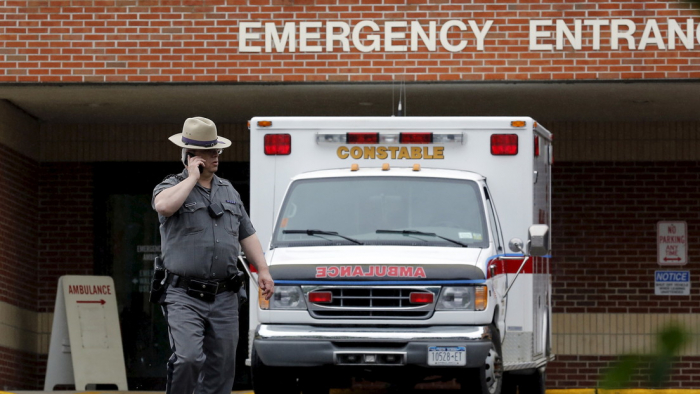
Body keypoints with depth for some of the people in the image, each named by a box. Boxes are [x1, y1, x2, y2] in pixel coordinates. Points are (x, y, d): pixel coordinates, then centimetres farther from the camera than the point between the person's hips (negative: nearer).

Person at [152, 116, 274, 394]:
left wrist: (263, 271, 10)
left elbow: (247, 235, 23)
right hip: (185, 297, -5)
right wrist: (193, 178, -13)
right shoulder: (170, 187, 0)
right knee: (188, 359, -21)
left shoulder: (228, 191, 19)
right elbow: (165, 205, -26)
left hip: (224, 298, 6)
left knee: (221, 369, 4)